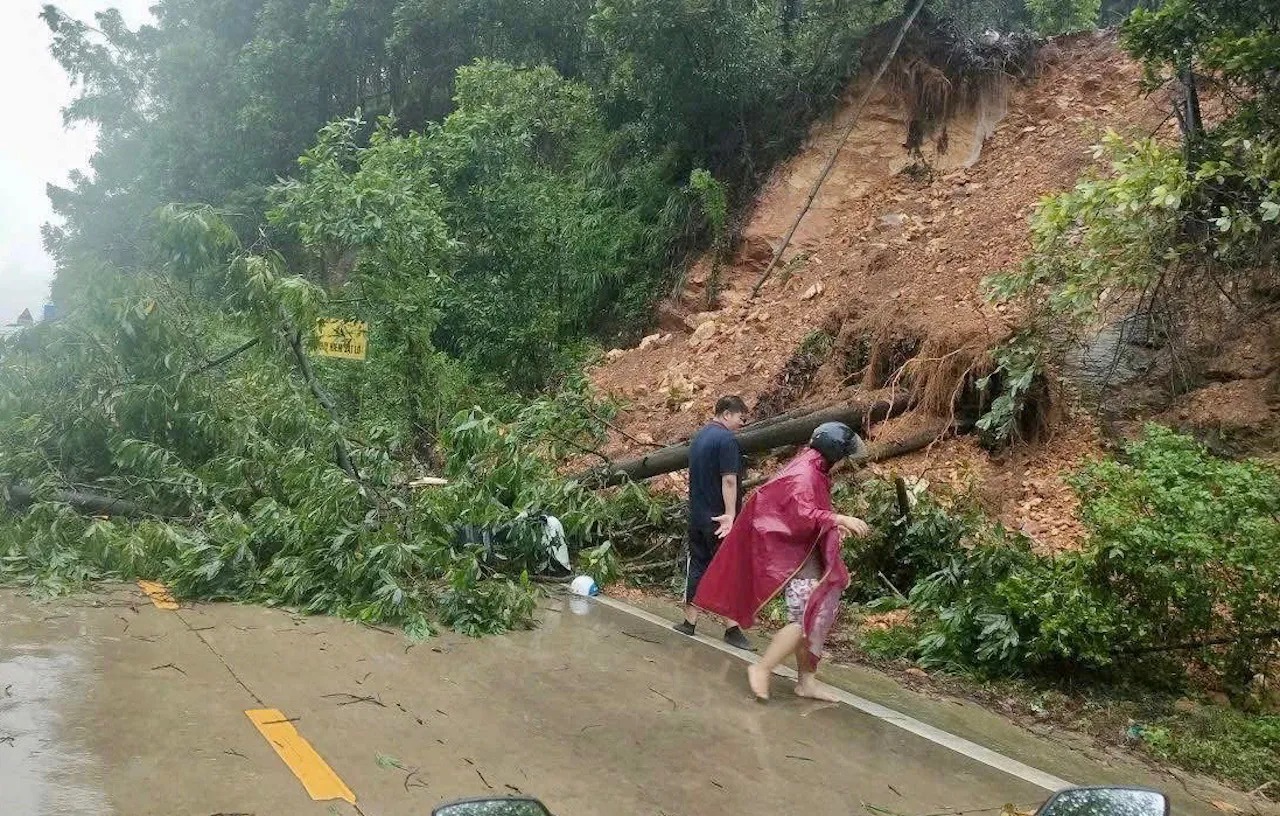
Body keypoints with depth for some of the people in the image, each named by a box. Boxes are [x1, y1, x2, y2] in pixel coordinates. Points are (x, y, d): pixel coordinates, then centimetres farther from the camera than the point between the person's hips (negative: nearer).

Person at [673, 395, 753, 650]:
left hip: (697, 517, 8)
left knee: (697, 567, 12)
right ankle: (732, 630, 4)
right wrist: (730, 514, -23)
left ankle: (689, 623, 15)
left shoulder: (698, 437, 13)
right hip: (719, 519, -8)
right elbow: (728, 480, -21)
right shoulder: (727, 439, -15)